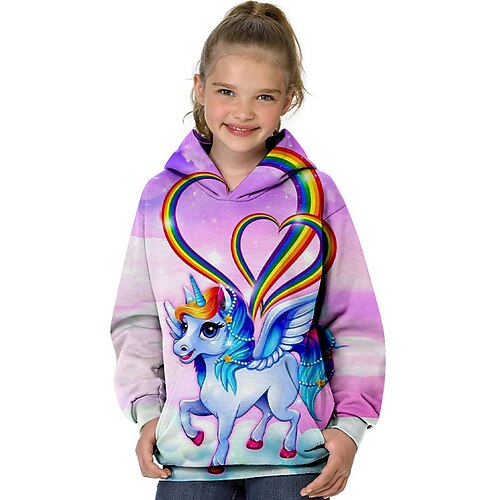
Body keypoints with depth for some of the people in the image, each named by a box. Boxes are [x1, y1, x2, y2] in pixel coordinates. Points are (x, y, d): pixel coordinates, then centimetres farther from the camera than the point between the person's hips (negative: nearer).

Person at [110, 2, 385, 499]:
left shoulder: (316, 195, 0)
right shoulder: (162, 197, 4)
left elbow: (353, 321, 2)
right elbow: (138, 317, 10)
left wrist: (349, 424, -5)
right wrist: (146, 410, 1)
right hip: (188, 450, 1)